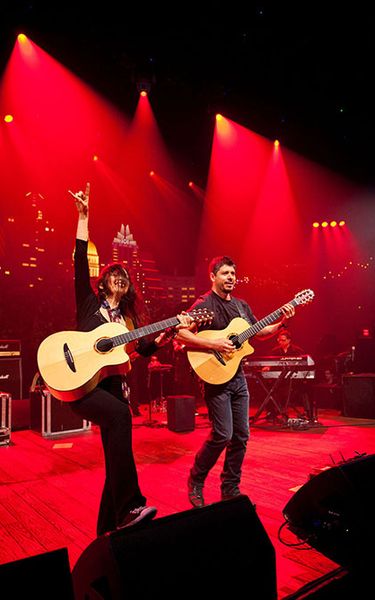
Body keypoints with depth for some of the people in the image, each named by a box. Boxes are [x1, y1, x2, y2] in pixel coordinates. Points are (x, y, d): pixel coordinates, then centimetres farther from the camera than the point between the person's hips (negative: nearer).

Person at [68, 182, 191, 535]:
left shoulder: (128, 317, 18)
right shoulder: (89, 303, 6)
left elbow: (144, 349, 11)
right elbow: (81, 262, -5)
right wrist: (83, 217, -10)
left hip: (113, 385, 6)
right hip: (81, 383, -5)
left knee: (116, 458, 2)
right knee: (120, 415, -35)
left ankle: (108, 527, 19)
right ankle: (129, 507, -34)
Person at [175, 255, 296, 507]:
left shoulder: (242, 305, 13)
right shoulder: (204, 304, -10)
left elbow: (260, 332, 19)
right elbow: (181, 334, -19)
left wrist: (282, 321, 4)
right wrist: (214, 344, -26)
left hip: (238, 377, 7)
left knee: (241, 435, 9)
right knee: (223, 434, -9)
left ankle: (230, 489, 24)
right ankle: (195, 482, 14)